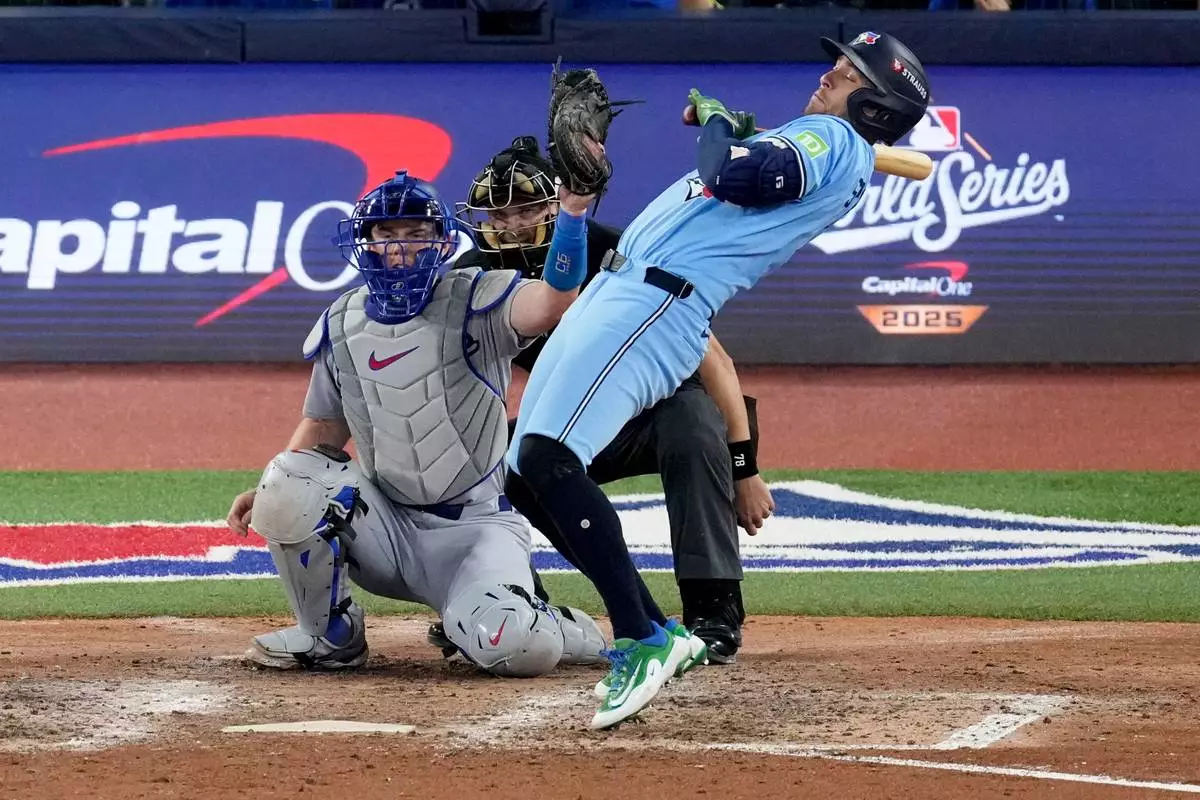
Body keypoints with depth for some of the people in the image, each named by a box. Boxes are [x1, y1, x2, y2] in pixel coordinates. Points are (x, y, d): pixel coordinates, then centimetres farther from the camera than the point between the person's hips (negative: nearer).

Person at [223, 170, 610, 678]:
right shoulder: (342, 326, 3)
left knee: (511, 646, -31)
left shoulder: (472, 303, -12)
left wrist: (571, 208, -48)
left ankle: (558, 630, 9)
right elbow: (322, 431, 14)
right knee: (287, 486, -24)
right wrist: (271, 494, -3)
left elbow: (549, 305, -33)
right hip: (385, 523, 4)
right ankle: (331, 637, -1)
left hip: (472, 525, -4)